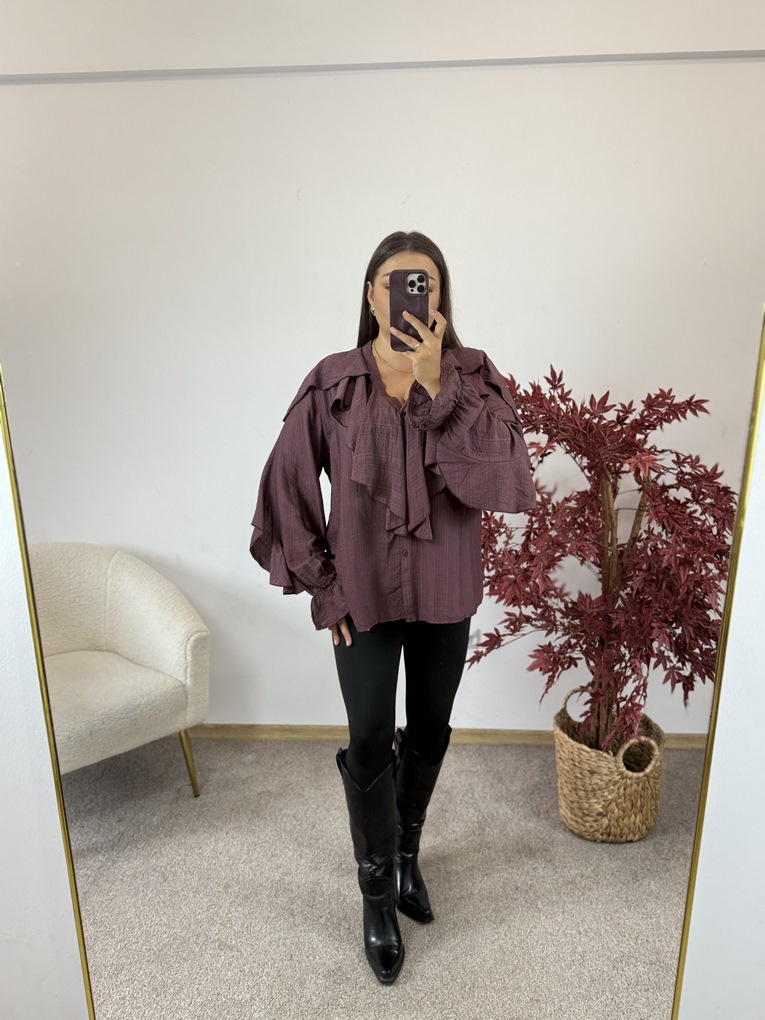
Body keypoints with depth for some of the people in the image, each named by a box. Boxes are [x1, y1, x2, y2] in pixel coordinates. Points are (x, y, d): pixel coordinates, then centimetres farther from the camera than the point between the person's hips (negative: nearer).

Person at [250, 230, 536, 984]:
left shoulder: (473, 376, -6)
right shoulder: (333, 383, -8)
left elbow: (509, 483, -20)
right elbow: (286, 488, -3)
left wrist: (436, 386, -27)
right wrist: (322, 587, -5)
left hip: (446, 595, 2)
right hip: (364, 596, -1)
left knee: (429, 733, 19)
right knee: (370, 746, 7)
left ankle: (407, 853, 48)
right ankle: (378, 893, 34)